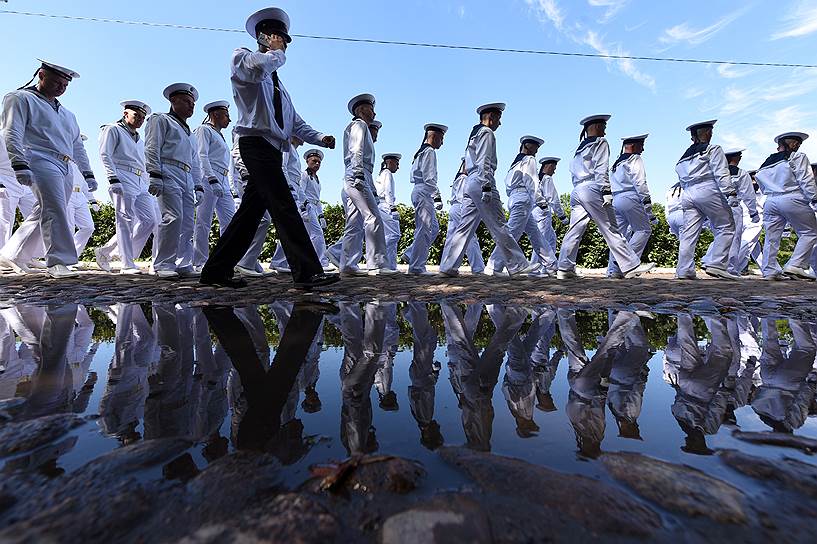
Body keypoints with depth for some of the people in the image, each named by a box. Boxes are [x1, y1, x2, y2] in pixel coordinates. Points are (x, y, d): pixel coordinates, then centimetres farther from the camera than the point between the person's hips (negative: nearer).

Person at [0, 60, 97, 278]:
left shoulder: (66, 114, 29)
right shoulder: (21, 98, 7)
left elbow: (78, 146, 28)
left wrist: (88, 174, 20)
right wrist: (19, 165, -17)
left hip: (65, 169, 7)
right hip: (41, 162, -7)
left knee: (44, 213, 6)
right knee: (55, 210, -21)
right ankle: (59, 262, -25)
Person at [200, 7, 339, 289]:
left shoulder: (277, 84, 32)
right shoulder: (242, 56, 11)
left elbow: (296, 122, 20)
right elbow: (259, 67, -16)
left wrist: (321, 138, 4)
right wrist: (277, 53, 4)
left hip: (273, 149, 8)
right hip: (255, 142, -8)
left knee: (251, 210, 6)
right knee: (283, 206, -19)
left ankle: (216, 271, 13)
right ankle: (307, 272, -22)